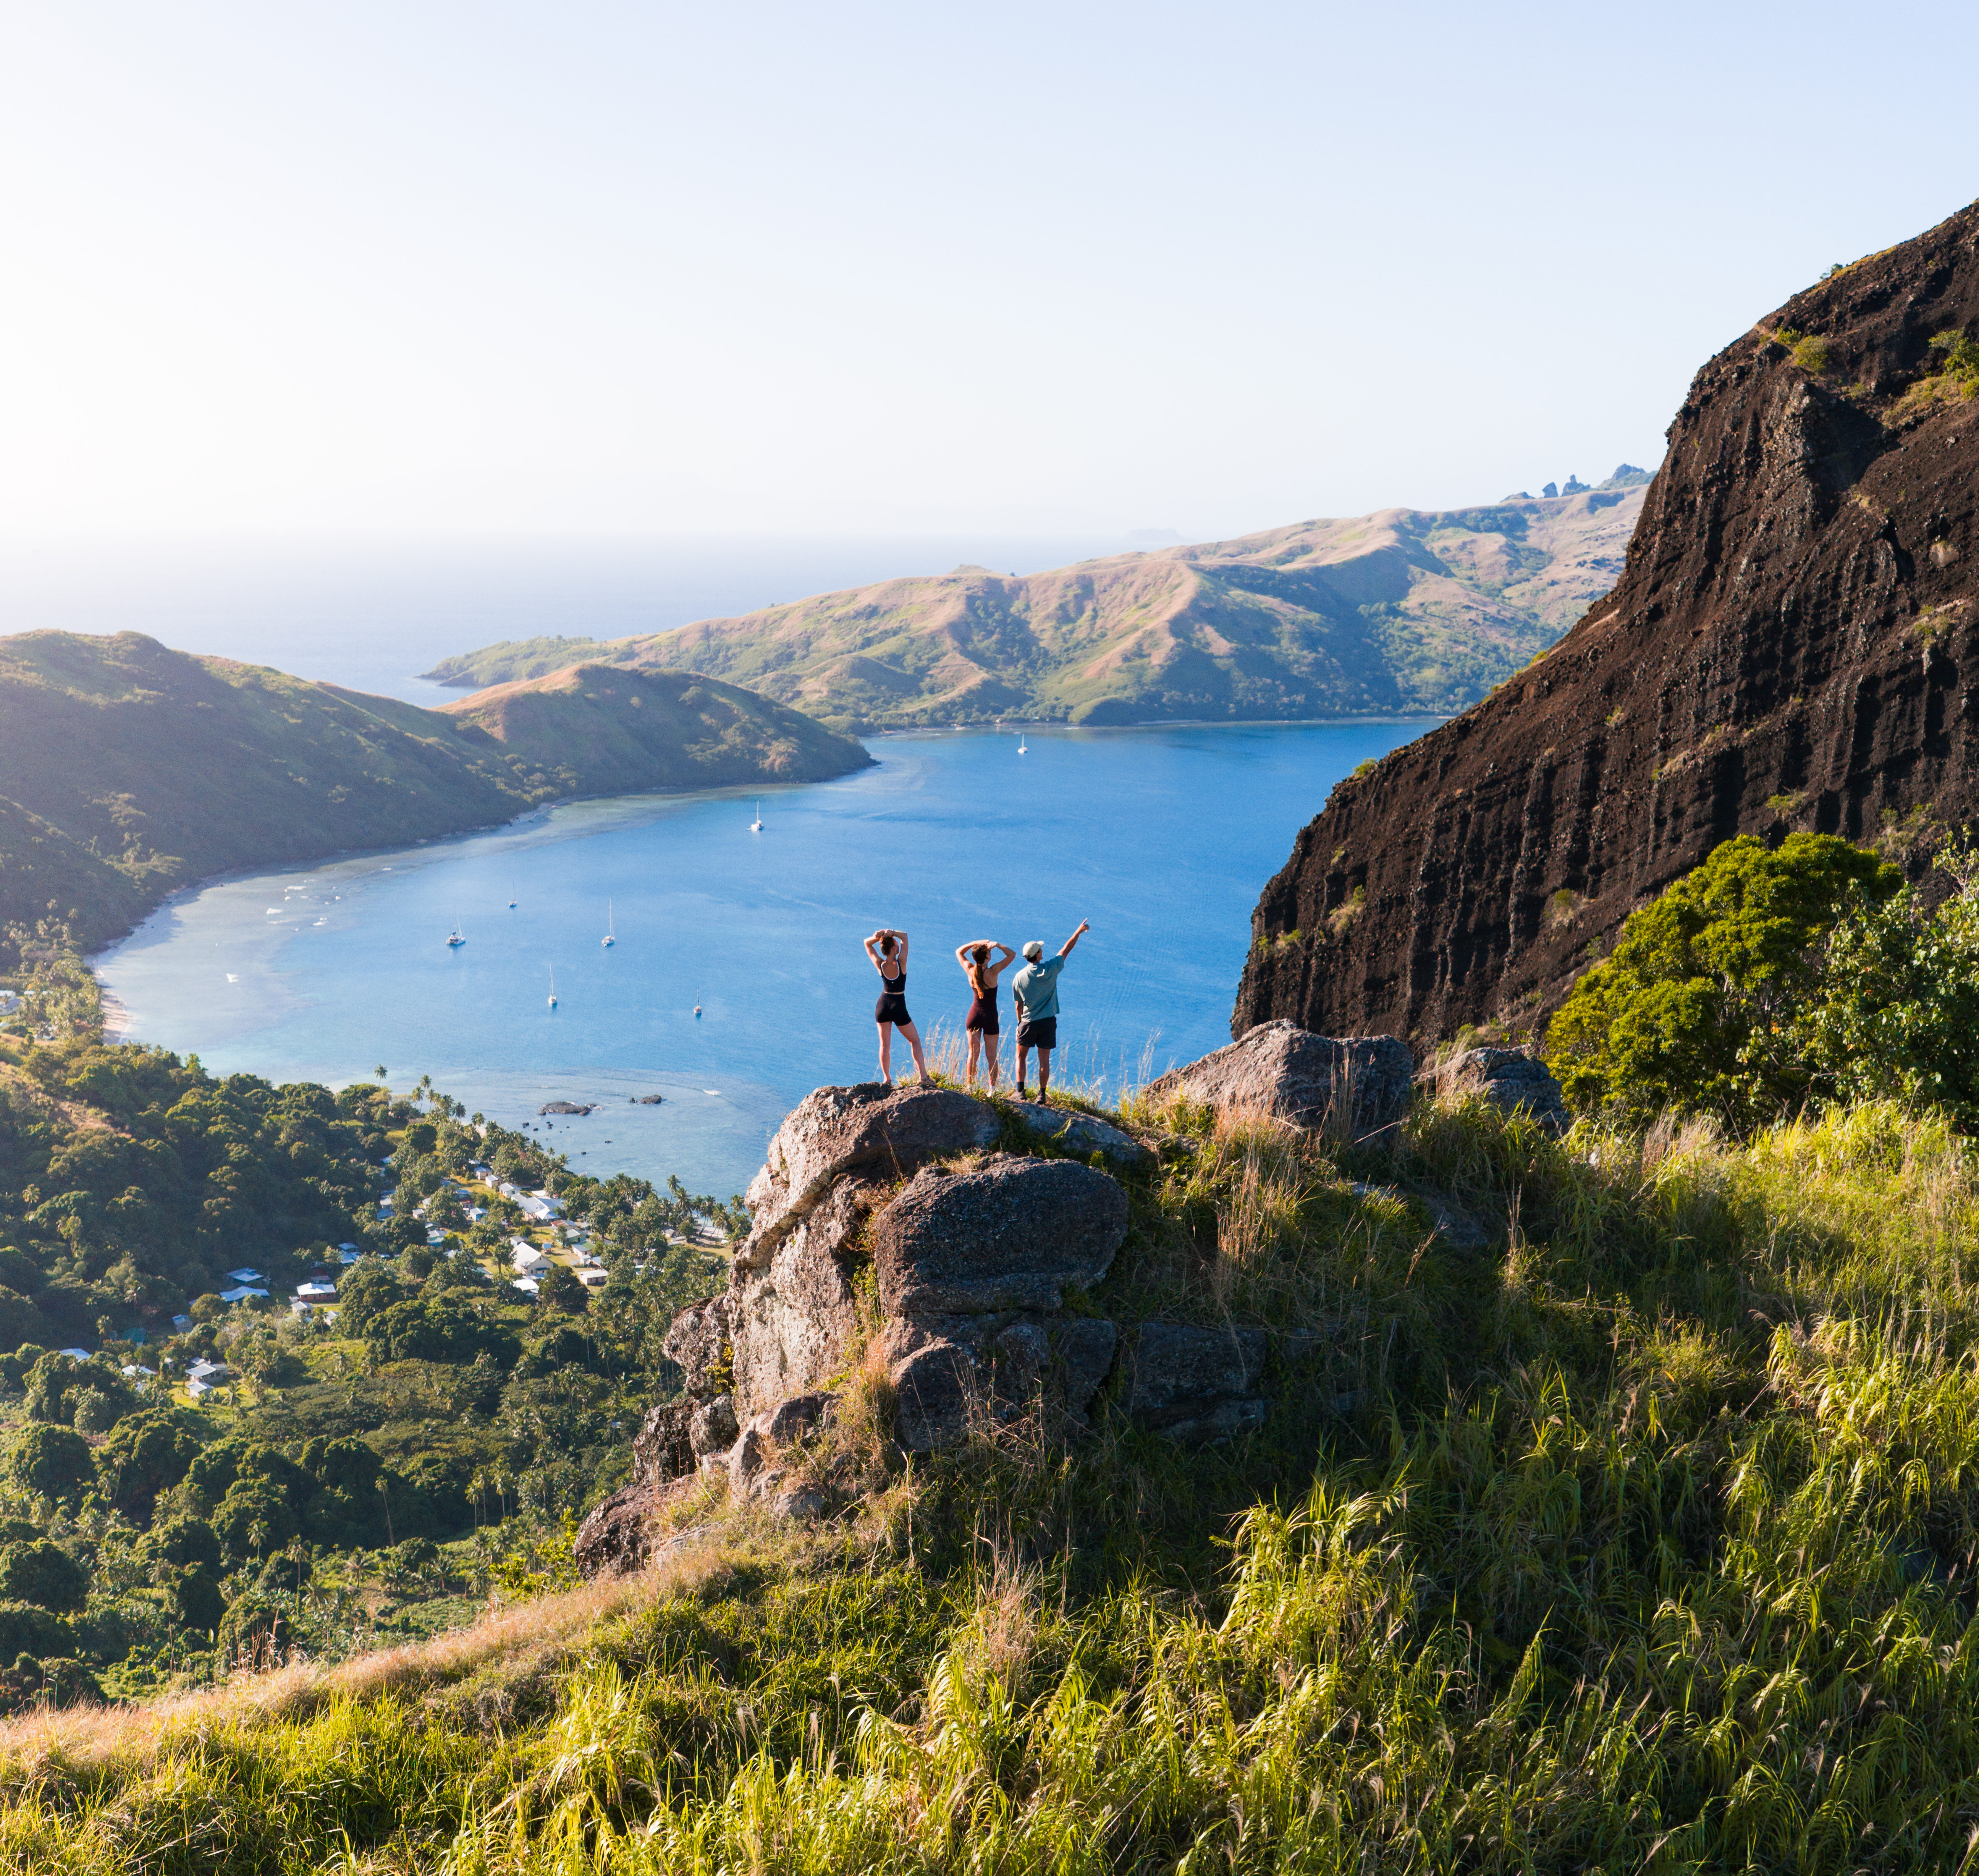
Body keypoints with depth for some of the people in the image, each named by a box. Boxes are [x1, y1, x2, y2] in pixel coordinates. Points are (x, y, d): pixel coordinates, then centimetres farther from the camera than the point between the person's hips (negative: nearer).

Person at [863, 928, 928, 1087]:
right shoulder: (901, 963, -17)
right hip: (898, 1007, -3)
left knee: (885, 1044, 11)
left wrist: (878, 937, -12)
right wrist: (891, 933, -18)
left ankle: (887, 1079, 12)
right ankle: (923, 1076, 1)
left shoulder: (880, 965, -8)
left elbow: (867, 943, 7)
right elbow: (905, 936, -5)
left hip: (882, 1006, 3)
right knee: (915, 1041, 8)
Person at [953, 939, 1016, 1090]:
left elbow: (959, 952, 8)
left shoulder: (970, 971, -9)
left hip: (974, 1015, 3)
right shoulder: (993, 972, -18)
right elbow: (1012, 955, -9)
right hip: (990, 1016, -3)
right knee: (992, 1056, 8)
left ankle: (971, 1087, 14)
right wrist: (997, 945, -14)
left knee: (973, 1053, 11)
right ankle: (992, 1088, 13)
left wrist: (976, 943, -4)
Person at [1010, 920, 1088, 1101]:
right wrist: (1079, 932, 13)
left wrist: (1020, 1023, 17)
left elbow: (1018, 1006, 3)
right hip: (1048, 1021, 0)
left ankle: (1020, 1092, 5)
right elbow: (1066, 950, 1)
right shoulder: (1050, 969, -11)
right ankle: (1042, 1094, 12)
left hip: (1028, 1022, 0)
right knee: (1044, 1060, 8)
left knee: (1021, 1057, 13)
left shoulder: (1019, 978, -6)